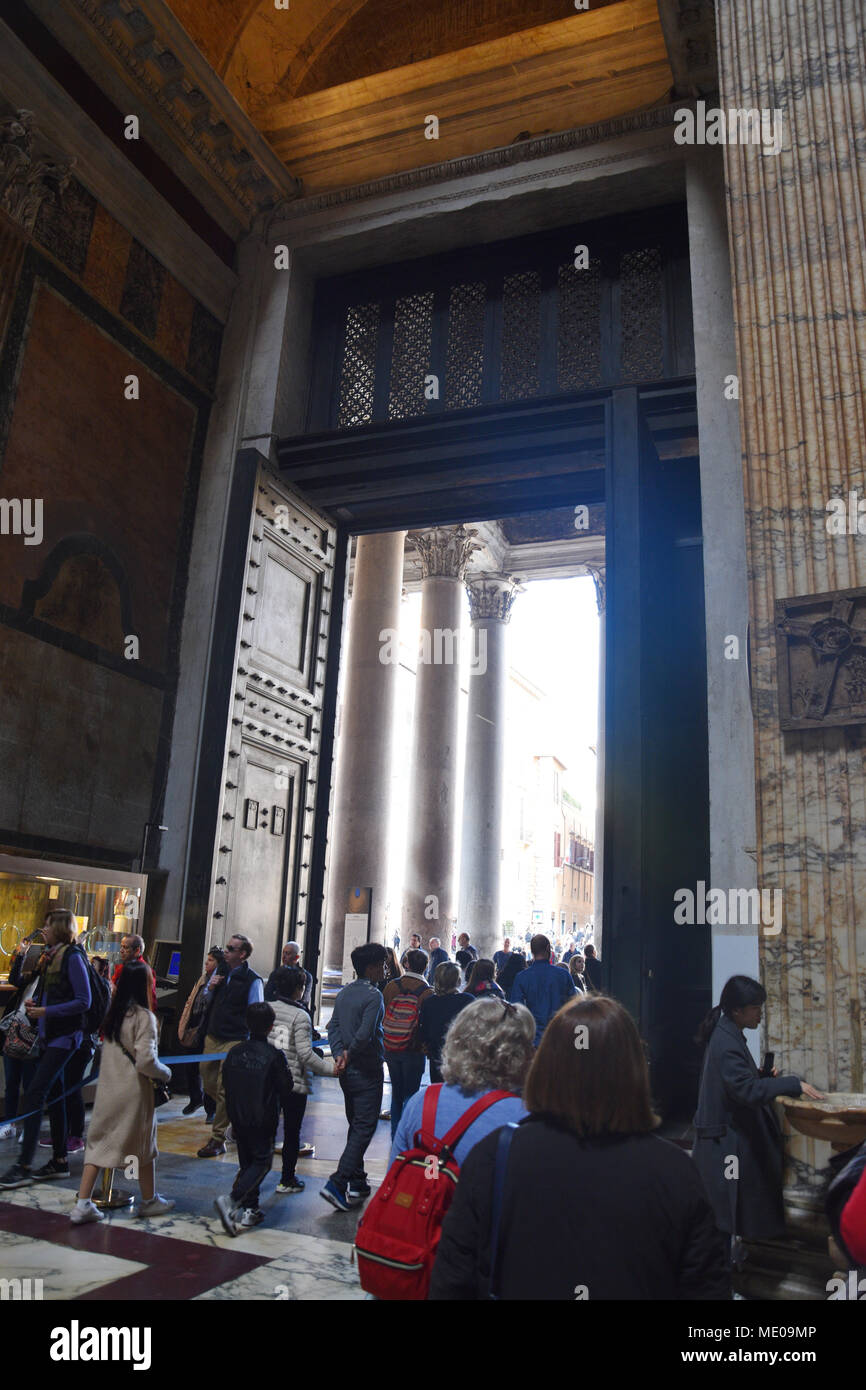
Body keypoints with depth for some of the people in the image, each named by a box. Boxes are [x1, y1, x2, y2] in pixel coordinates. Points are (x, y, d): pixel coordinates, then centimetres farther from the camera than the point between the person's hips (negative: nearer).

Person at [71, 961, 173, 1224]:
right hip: (134, 1091, -5)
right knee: (143, 1144, 11)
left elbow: (106, 1049, 14)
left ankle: (83, 1204, 8)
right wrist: (165, 1073, -4)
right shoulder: (143, 1016, -17)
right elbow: (146, 1060, -22)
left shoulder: (113, 1012, 4)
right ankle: (149, 1200, 27)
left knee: (99, 1142, 12)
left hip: (107, 1087, 5)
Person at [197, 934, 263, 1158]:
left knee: (224, 1090, -4)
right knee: (208, 1083, 13)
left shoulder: (252, 980, -12)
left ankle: (217, 1140, 7)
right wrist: (210, 988, -3)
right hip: (212, 1037, 7)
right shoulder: (220, 970, 7)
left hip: (234, 1041, -7)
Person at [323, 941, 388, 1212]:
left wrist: (340, 1054, -6)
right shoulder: (373, 996, -18)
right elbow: (365, 1034, -25)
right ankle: (337, 1183, -8)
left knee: (356, 1125, 18)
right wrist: (349, 1055, -11)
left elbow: (333, 1027, 4)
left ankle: (357, 1184, 25)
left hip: (348, 1073, 8)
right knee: (364, 1127, -2)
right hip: (368, 1071, -8)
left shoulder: (344, 993, 8)